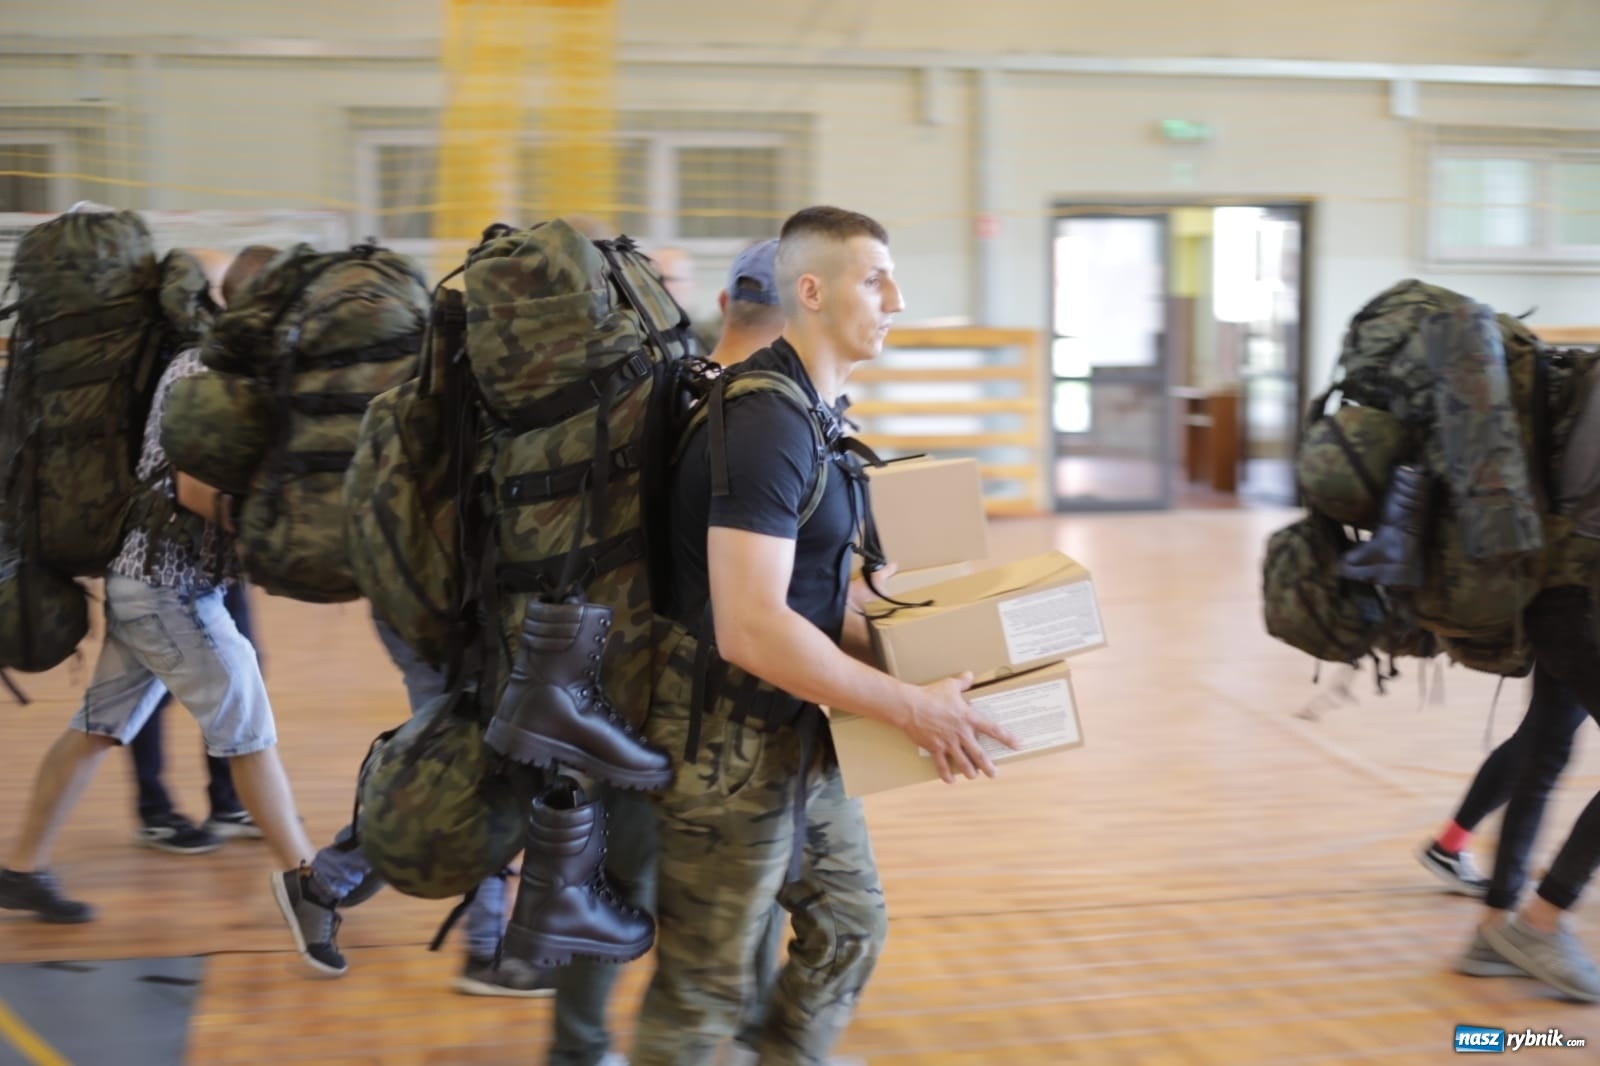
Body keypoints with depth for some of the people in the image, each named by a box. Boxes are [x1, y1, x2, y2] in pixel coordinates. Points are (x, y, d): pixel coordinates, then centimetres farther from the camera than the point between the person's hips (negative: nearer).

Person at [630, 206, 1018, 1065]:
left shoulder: (813, 412, 9)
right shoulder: (766, 422, -23)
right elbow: (751, 629, -30)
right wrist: (909, 708, -24)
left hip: (794, 735, 10)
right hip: (731, 744, -10)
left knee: (849, 927, 20)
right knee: (702, 988, 4)